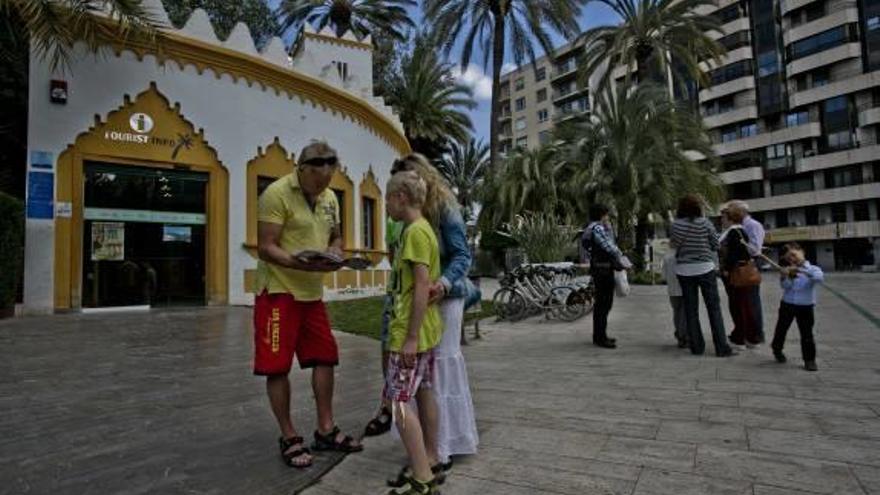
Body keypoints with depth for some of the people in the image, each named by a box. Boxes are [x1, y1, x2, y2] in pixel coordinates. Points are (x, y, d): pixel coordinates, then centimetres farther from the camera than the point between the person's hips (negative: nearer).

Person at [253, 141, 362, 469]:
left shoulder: (330, 198, 7)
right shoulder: (276, 194, -14)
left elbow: (335, 237, 17)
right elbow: (266, 248, -17)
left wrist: (335, 253, -6)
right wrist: (301, 264, -31)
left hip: (312, 292, 7)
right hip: (279, 292, -7)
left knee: (325, 358, 10)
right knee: (278, 366, 0)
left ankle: (325, 431, 24)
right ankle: (289, 438, 17)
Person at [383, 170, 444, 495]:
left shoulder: (415, 231, -17)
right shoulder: (423, 229, 13)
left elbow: (422, 286, -23)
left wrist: (411, 337, -21)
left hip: (411, 333, -10)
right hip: (425, 330, 10)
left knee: (400, 401, -5)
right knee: (423, 394, 16)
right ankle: (430, 460, 29)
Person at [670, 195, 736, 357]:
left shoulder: (676, 225, -4)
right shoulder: (704, 223, -6)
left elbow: (673, 244, 1)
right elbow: (716, 244, 0)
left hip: (684, 270, 2)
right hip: (704, 268, -2)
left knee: (691, 310, 8)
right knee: (714, 308, 5)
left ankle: (696, 346, 13)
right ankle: (721, 348, 6)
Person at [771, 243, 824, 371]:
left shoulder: (813, 269, -5)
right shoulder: (787, 271, 0)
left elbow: (820, 278, -27)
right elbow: (785, 286, -12)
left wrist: (802, 270, -35)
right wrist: (784, 277, -31)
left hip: (805, 307, -2)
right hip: (787, 305, 2)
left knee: (807, 334, -1)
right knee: (781, 329, 14)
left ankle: (809, 360, 11)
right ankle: (777, 350, 36)